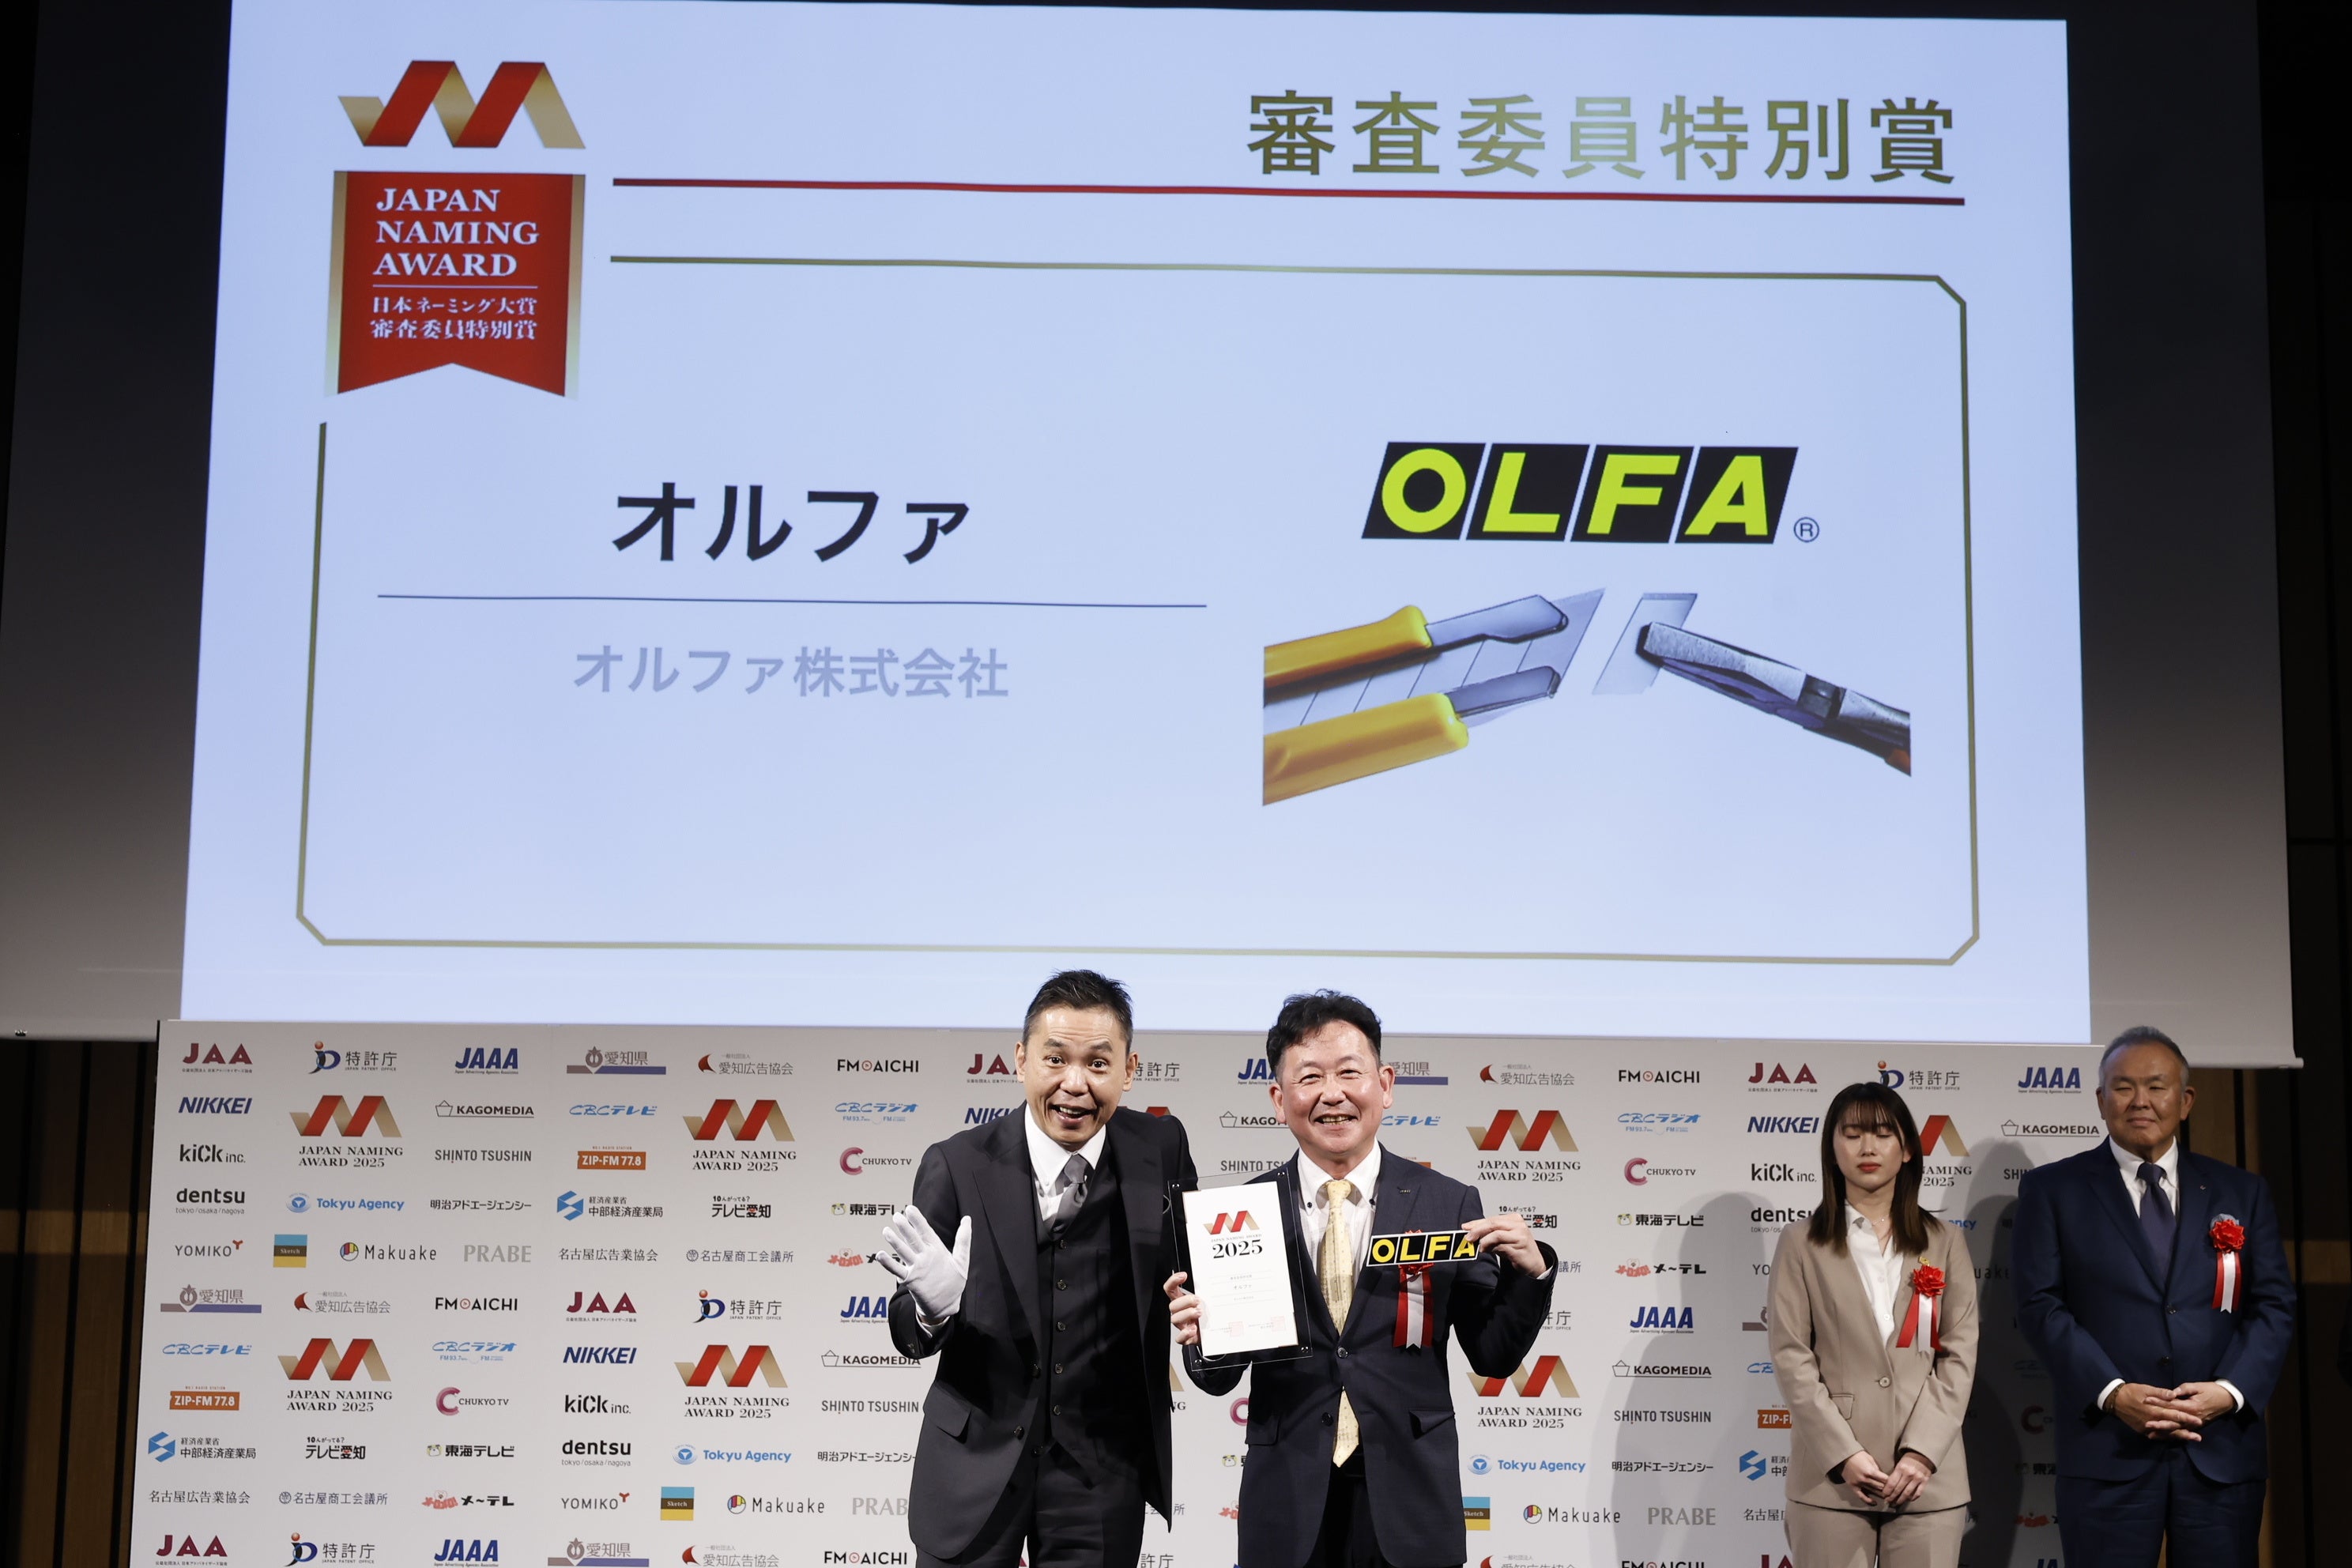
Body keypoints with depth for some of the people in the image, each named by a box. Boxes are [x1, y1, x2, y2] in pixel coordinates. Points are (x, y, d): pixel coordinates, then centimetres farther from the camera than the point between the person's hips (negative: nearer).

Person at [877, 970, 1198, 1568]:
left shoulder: (1162, 1150, -5)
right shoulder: (958, 1166, -11)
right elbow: (910, 1335, -6)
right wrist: (933, 1305, -27)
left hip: (1103, 1469, 1)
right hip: (975, 1462, -1)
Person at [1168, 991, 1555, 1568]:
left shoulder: (1449, 1205, -3)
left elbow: (1493, 1357, 2)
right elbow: (1222, 1378, 2)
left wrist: (1529, 1272, -14)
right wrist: (1202, 1335, -18)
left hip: (1409, 1503, 0)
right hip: (1288, 1502, 0)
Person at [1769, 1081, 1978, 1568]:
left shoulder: (1944, 1243, 12)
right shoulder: (1801, 1244, 6)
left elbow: (1960, 1354, 5)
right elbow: (1791, 1356, -1)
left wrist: (1922, 1451, -7)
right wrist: (1844, 1453, -10)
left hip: (1927, 1473, 1)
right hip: (1833, 1475, -1)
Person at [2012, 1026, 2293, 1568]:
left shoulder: (2241, 1193, 13)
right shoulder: (2052, 1190, 5)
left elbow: (2275, 1304, 7)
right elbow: (2040, 1304, -2)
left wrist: (2230, 1390, -9)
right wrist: (2112, 1393, -14)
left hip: (2223, 1447, 2)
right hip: (2108, 1450, -2)